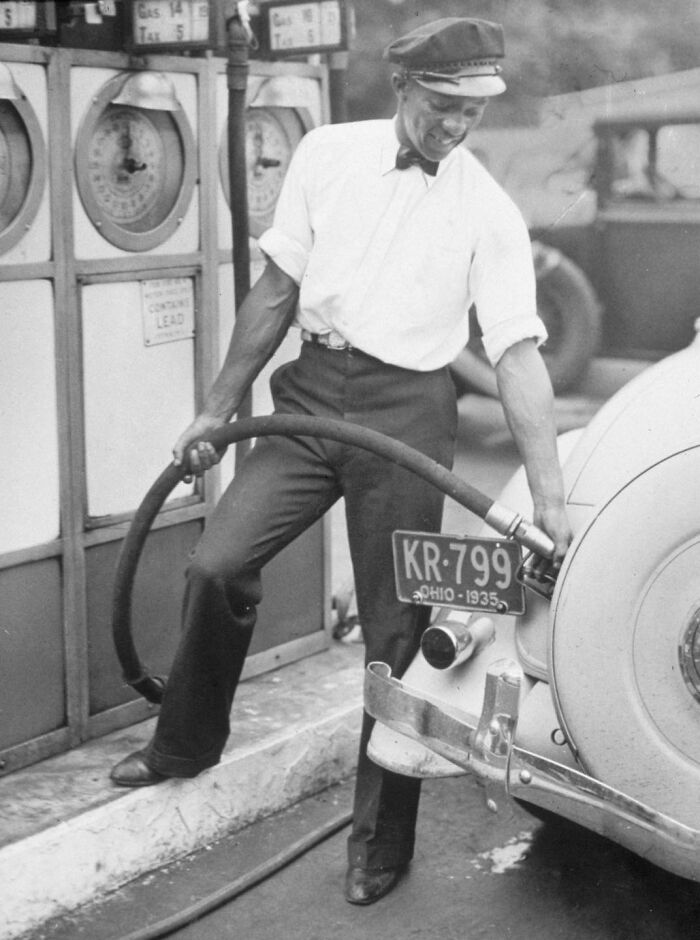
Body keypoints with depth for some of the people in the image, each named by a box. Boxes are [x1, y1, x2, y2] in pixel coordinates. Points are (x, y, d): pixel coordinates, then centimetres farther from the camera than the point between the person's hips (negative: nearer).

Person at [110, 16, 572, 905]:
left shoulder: (490, 214, -3)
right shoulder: (328, 154, 3)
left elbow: (518, 355, -7)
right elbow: (277, 291, 9)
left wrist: (550, 498, -13)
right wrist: (216, 408, 11)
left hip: (407, 411, -2)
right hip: (312, 389, 2)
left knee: (394, 628, 0)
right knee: (216, 564, -8)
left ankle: (381, 837, 15)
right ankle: (188, 740, 19)